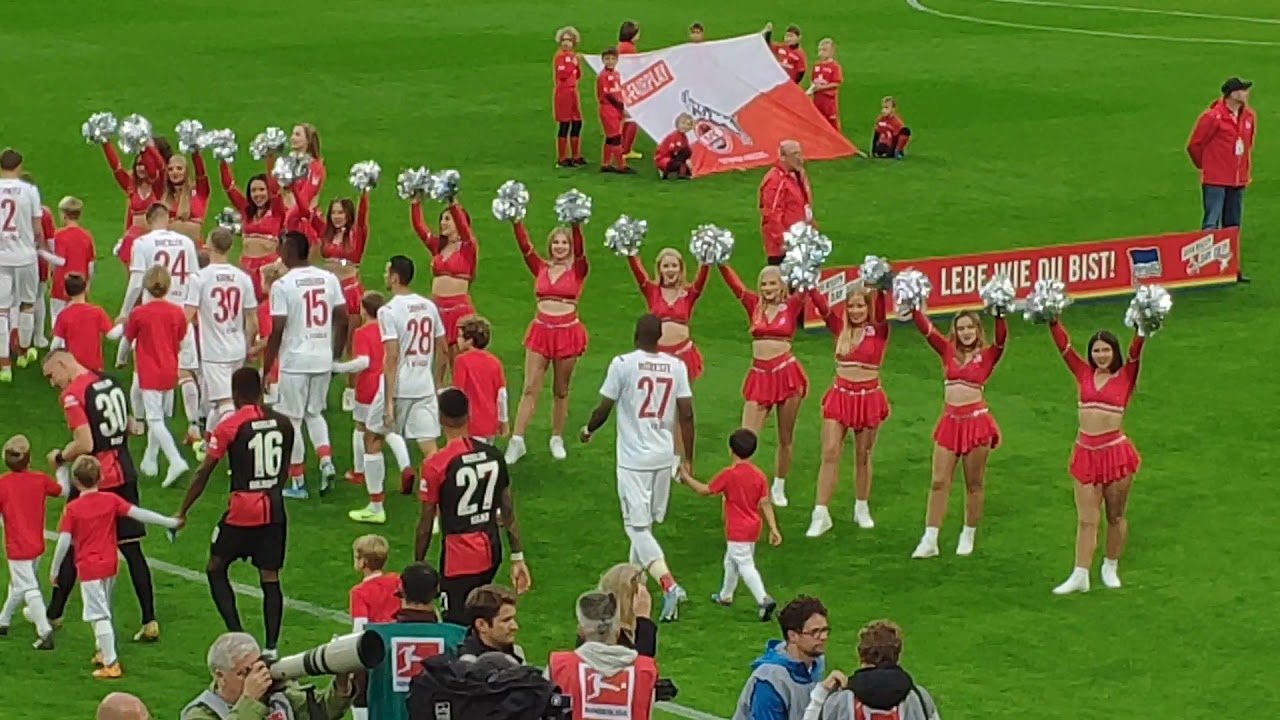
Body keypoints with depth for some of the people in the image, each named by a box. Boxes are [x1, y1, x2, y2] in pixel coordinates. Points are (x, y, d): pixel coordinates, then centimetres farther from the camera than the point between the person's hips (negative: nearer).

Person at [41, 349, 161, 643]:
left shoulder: (73, 395, -14)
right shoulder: (111, 382, 9)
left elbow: (85, 445, -20)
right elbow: (128, 428, 19)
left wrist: (60, 457, -4)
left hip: (92, 480, -6)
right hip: (124, 473, 6)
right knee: (131, 549, 6)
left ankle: (53, 614, 22)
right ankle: (149, 622, 2)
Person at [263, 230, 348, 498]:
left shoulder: (282, 285, -12)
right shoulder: (329, 279, 3)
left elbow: (277, 331, -14)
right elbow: (342, 320, 5)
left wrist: (265, 368, -6)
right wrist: (337, 355, 17)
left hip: (295, 362, -5)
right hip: (323, 359, 5)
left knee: (292, 421, 5)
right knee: (314, 413, 23)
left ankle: (297, 483, 8)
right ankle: (326, 461, 2)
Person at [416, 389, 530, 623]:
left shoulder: (435, 465, -15)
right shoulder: (493, 455, 0)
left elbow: (426, 523, -9)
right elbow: (509, 512, 5)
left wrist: (418, 565, 3)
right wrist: (518, 558, 11)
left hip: (458, 560, -6)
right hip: (491, 553, 6)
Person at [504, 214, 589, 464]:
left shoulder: (578, 270, 0)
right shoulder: (541, 268, 7)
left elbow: (580, 250, -18)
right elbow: (525, 246, -4)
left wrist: (576, 225, -32)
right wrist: (516, 222, -17)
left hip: (567, 331, -2)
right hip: (540, 330, 2)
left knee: (561, 390, 8)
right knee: (530, 389, -2)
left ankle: (557, 439, 20)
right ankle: (517, 440, -4)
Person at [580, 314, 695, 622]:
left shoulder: (623, 364, -12)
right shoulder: (676, 366, 1)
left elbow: (604, 409, -6)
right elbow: (686, 415, 1)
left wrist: (588, 430, 16)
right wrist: (688, 459, 8)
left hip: (633, 458, -5)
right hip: (664, 456, 5)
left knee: (637, 526, -4)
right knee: (645, 523, 20)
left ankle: (669, 585, -20)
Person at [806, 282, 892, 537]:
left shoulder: (878, 331, -4)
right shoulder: (840, 328, 4)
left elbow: (882, 309, -23)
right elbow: (821, 305, -6)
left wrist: (880, 289, -39)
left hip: (868, 398, -2)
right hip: (840, 396, 2)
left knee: (863, 456, 9)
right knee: (830, 453, -6)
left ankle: (862, 509, 26)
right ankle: (820, 514, -6)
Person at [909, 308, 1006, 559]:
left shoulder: (987, 355, 1)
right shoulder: (948, 351, 8)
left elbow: (1001, 338, -18)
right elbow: (925, 329, 1)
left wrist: (999, 315, -31)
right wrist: (913, 307, -11)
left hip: (976, 422, -3)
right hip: (950, 422, 3)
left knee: (973, 484, 6)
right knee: (939, 482, 0)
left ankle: (968, 537, 19)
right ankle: (929, 541, 1)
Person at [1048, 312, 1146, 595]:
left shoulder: (1125, 376, 1)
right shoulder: (1084, 374, 8)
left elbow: (1134, 353, -14)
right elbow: (1064, 346, 3)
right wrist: (1052, 322, -7)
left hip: (1115, 451, -2)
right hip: (1086, 453, 2)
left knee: (1115, 516, 9)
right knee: (1086, 519, 1)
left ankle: (1111, 568, 24)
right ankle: (1080, 575, -1)